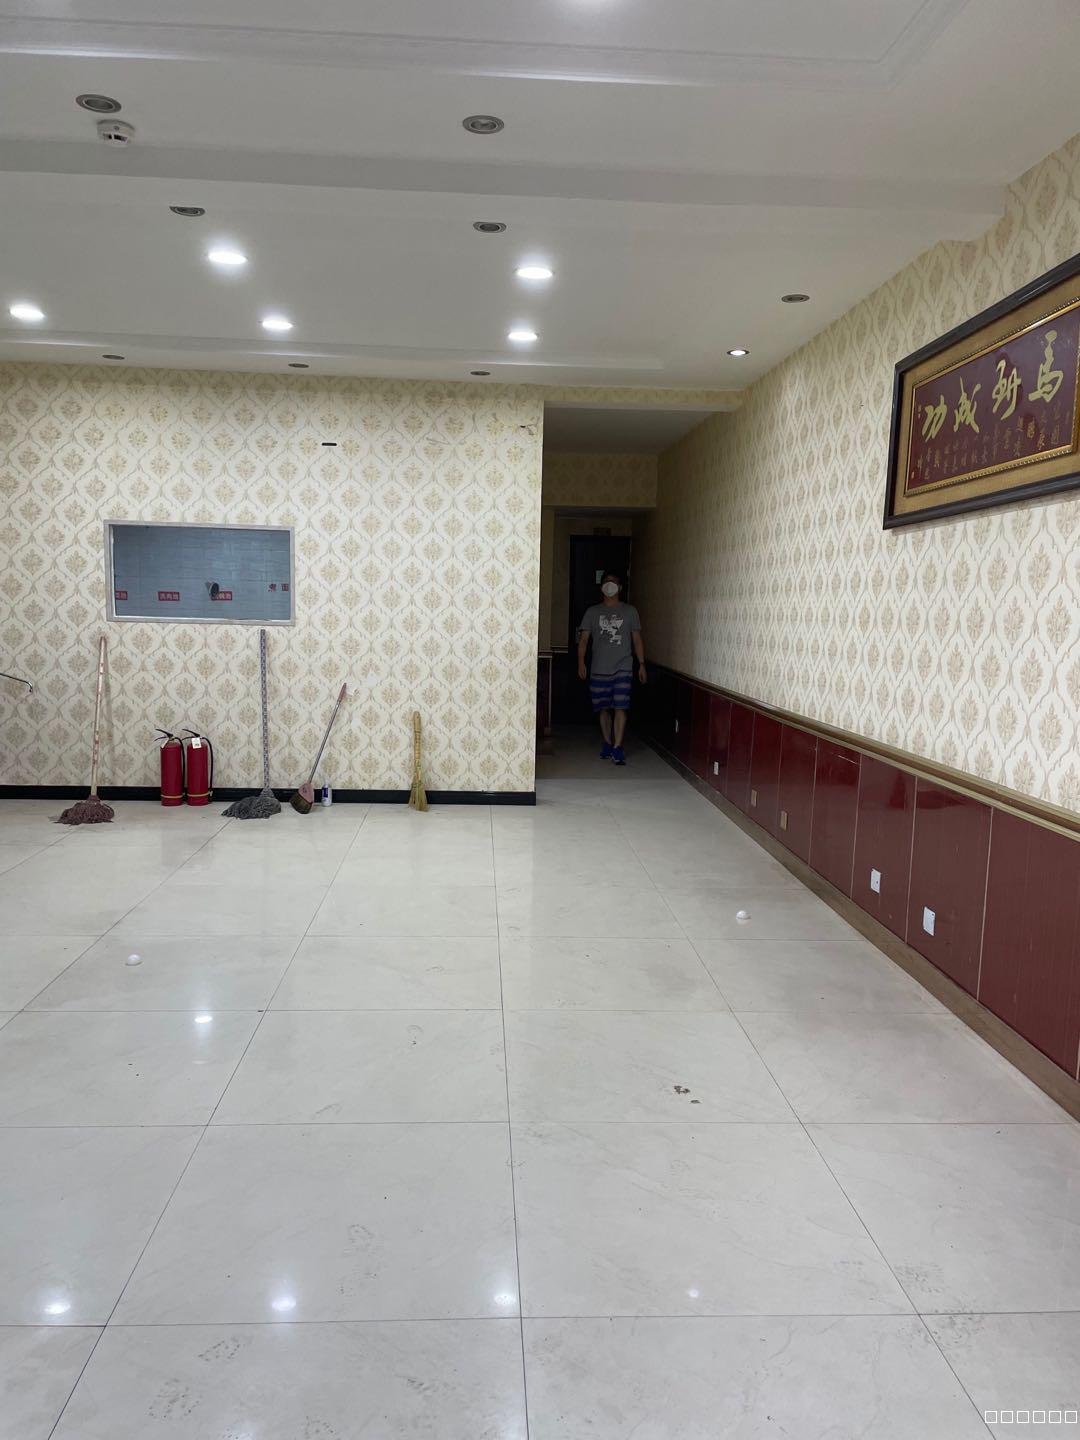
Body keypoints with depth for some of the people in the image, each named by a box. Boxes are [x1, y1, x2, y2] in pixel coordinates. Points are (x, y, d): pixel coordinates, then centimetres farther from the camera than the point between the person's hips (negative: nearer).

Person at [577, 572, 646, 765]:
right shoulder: (593, 612, 8)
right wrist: (581, 662, -9)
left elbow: (637, 640, 9)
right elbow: (584, 638, 4)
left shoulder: (630, 611, 8)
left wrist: (642, 664, 3)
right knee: (603, 708, 7)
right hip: (599, 670, 2)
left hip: (622, 668, -1)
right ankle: (607, 744, 21)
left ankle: (617, 748, -10)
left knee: (620, 707, -11)